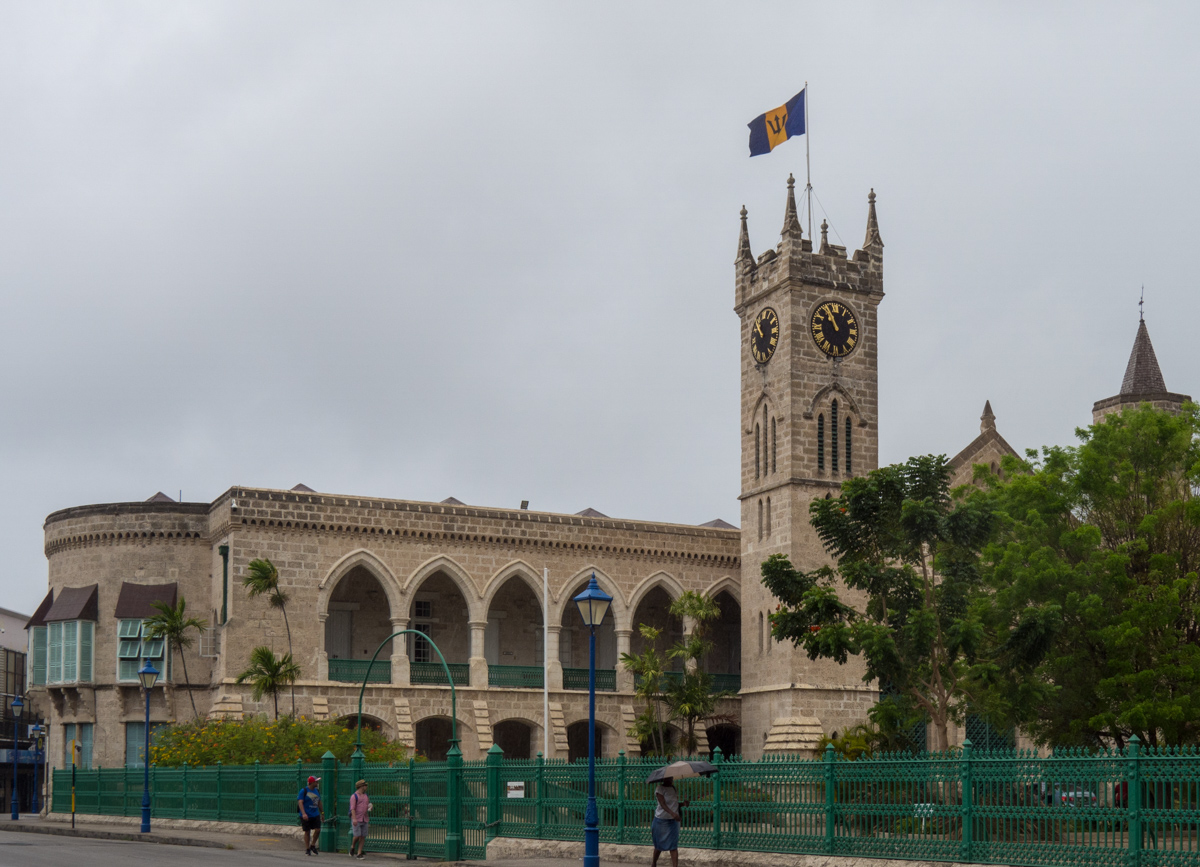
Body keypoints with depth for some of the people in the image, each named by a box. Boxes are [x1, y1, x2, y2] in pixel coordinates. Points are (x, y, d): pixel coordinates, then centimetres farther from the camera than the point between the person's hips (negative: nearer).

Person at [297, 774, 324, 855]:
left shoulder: (317, 791, 12)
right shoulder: (303, 791, -7)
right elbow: (300, 802, -15)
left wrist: (322, 813, 21)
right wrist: (303, 813, -26)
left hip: (315, 815, 5)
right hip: (306, 815, -5)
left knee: (317, 830, -6)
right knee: (307, 832, 2)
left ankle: (313, 845, 15)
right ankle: (307, 849, 13)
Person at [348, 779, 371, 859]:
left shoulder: (365, 795, 15)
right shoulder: (354, 796, -6)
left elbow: (368, 805, 23)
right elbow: (352, 808, -15)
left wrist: (370, 807, -1)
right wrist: (354, 819, -25)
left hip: (364, 819, 6)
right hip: (356, 820, -6)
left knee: (363, 837, 0)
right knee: (357, 836, -11)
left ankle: (359, 854, 3)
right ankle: (352, 847, 18)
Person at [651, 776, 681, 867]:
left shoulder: (673, 788, 6)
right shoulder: (660, 789, -14)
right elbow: (663, 804, -26)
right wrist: (672, 813, -41)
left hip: (673, 820, 4)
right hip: (661, 820, -4)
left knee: (673, 846, -5)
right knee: (659, 844, 11)